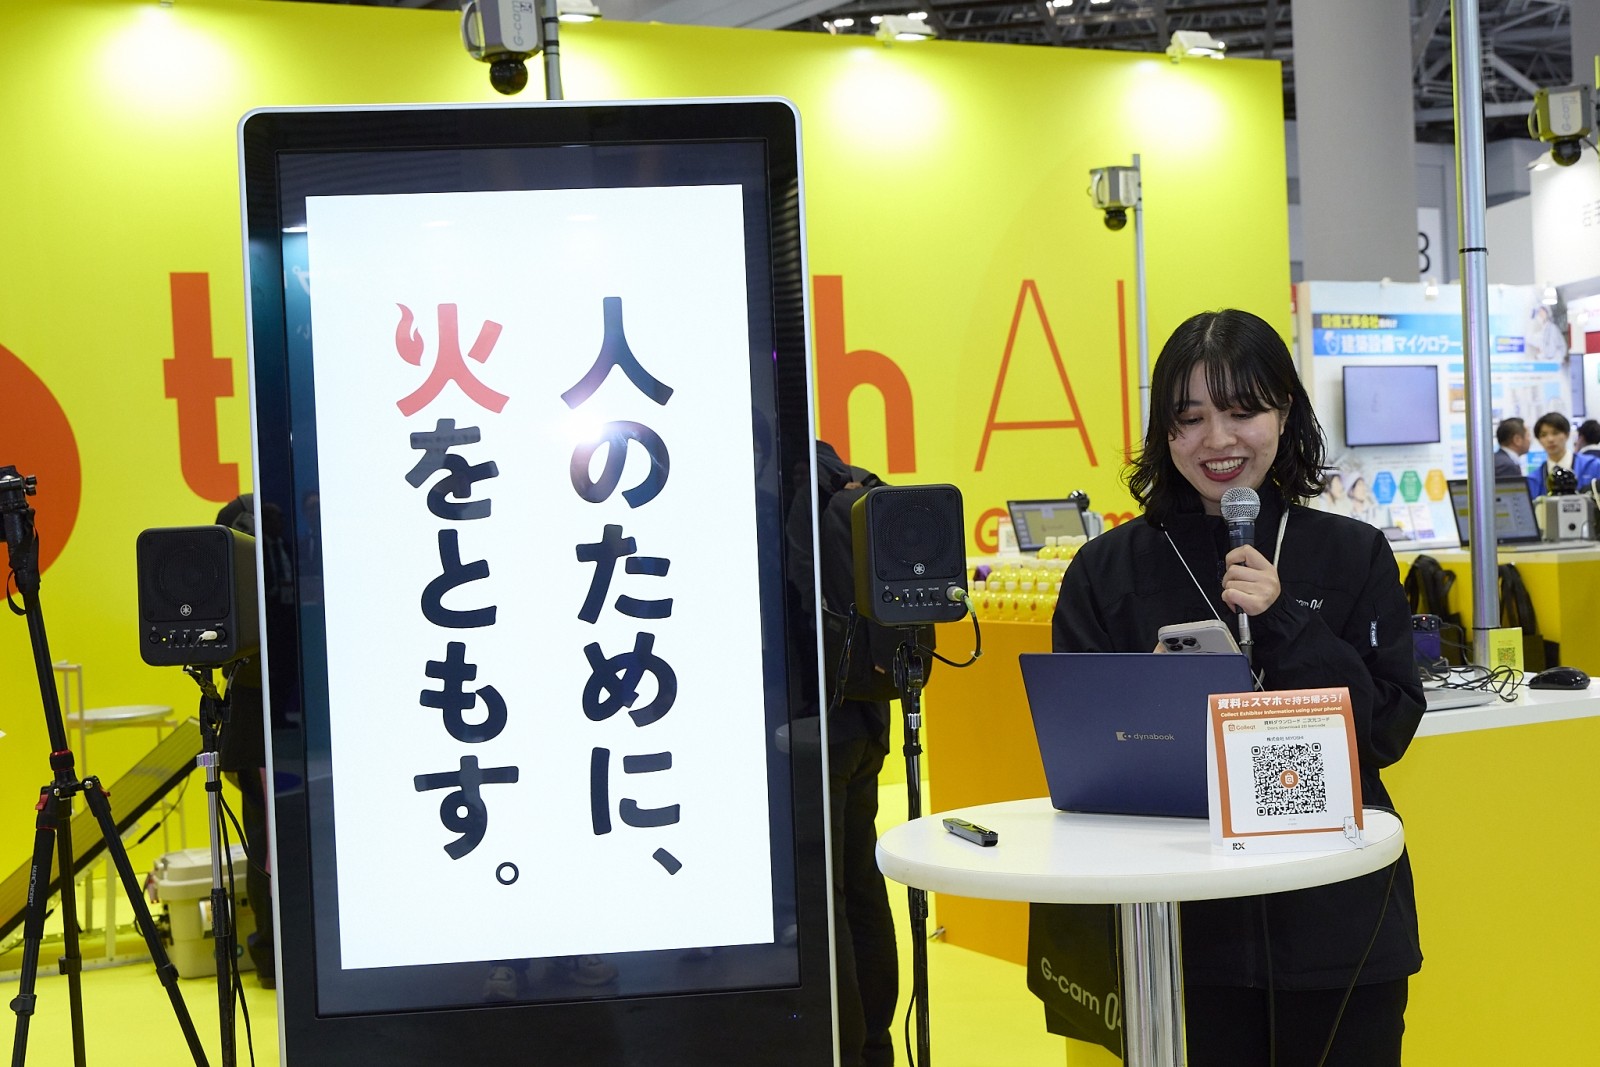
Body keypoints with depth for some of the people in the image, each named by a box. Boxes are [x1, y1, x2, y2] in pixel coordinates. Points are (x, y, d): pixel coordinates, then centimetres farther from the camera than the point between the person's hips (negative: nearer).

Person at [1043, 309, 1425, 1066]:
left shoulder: (1354, 555, 2)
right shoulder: (1108, 570, 1)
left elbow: (1390, 729, -4)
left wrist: (1282, 625, -15)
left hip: (1337, 925, 1)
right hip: (1182, 931, 0)